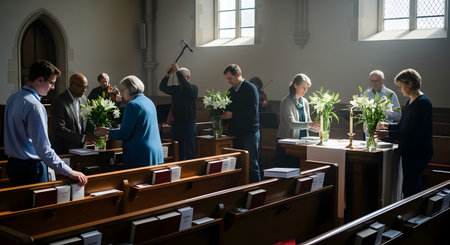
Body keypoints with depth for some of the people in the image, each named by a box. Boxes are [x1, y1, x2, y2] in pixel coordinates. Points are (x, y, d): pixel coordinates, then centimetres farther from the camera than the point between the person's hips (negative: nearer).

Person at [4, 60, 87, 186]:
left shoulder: (12, 98, 7)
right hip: (30, 167, -9)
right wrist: (70, 172, -25)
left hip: (12, 163, 9)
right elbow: (43, 150, -27)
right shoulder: (34, 106, -22)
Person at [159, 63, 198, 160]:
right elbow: (162, 87, 8)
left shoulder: (193, 88, -2)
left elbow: (187, 87, -23)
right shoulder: (176, 89, 15)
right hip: (176, 124, 5)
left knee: (190, 152, -5)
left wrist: (177, 71, -22)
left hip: (188, 124, -5)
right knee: (179, 151, 9)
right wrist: (167, 75, -5)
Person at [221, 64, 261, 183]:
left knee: (252, 163, -4)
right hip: (236, 132, 7)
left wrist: (233, 115, -17)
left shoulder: (250, 88, -8)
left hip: (250, 132, -7)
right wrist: (223, 115, 3)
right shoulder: (231, 91, 15)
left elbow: (253, 111, -17)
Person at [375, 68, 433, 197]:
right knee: (414, 186, 14)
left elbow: (413, 133, -23)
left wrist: (388, 134, -24)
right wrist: (386, 125, 13)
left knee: (409, 189, -9)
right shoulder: (411, 101, 14)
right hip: (410, 152, 10)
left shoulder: (422, 103, -16)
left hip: (418, 152, -10)